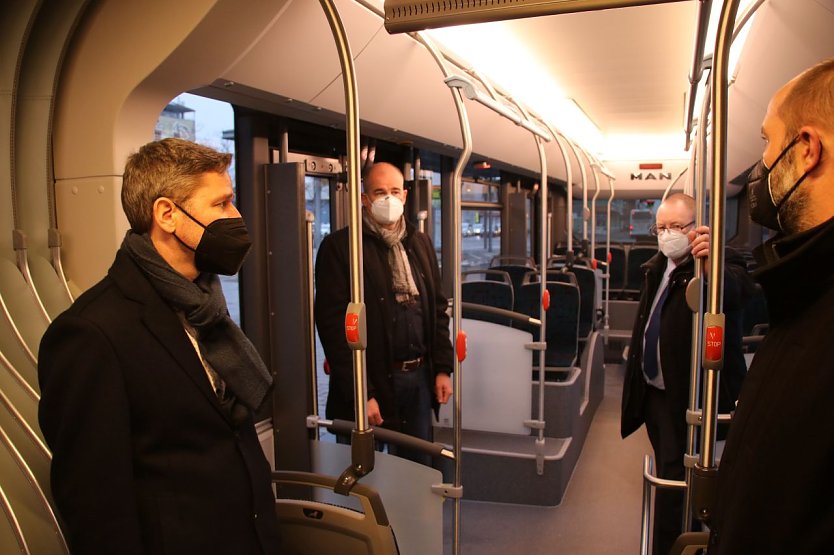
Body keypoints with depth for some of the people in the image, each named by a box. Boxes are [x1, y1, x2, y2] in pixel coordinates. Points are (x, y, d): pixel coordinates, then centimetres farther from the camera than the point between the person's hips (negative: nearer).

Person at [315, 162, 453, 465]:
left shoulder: (420, 243, 11)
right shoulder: (340, 246, -8)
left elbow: (438, 309, 13)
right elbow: (333, 325, -13)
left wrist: (443, 368, 5)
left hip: (421, 376, 5)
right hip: (374, 381, -5)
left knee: (420, 465, 16)